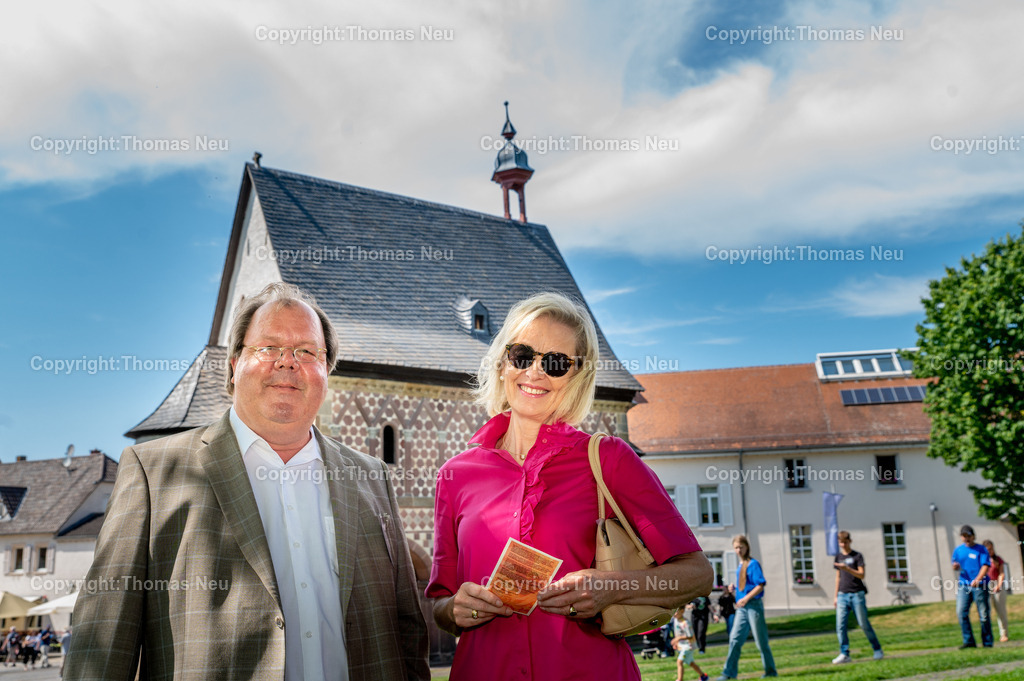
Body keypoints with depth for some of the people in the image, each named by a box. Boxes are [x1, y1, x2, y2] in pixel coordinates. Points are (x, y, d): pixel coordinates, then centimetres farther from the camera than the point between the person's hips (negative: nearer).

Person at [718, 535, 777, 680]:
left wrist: (746, 598, -19)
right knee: (735, 639, 0)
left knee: (761, 641, 2)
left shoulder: (753, 564, -8)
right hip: (742, 608, 7)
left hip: (754, 605, -7)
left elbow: (761, 585, -16)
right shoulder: (739, 566, 15)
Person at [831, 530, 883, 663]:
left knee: (864, 624, 0)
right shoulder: (838, 557, 14)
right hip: (843, 595, 4)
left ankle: (877, 650, 18)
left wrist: (847, 568, -25)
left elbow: (861, 575, -10)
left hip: (857, 594, -4)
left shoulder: (857, 556, 0)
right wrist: (835, 596, 17)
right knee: (840, 625, -6)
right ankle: (844, 654, -3)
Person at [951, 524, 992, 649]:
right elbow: (956, 567, 19)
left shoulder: (981, 549, 2)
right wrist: (955, 567, -7)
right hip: (963, 586, 3)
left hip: (980, 586, -3)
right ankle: (968, 641, -1)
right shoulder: (958, 550, 14)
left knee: (983, 614, -1)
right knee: (961, 612, -7)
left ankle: (987, 642, 11)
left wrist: (977, 579, -22)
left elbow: (985, 566, -8)